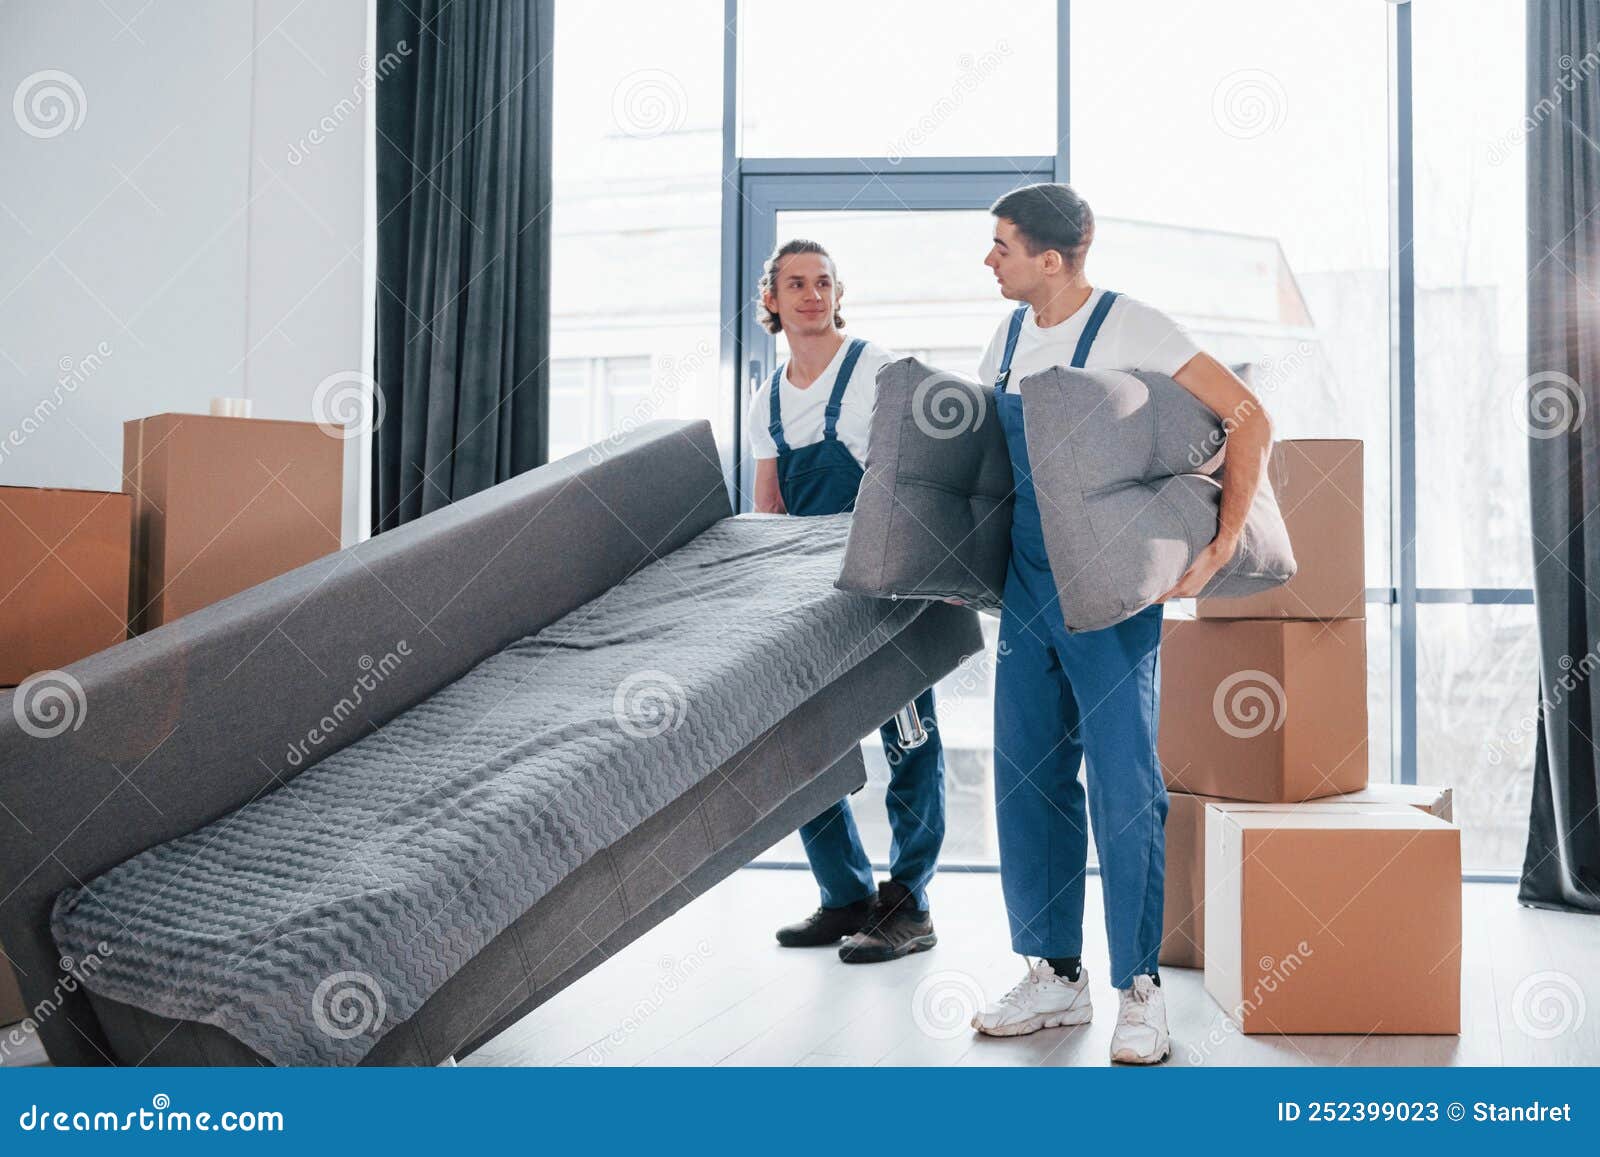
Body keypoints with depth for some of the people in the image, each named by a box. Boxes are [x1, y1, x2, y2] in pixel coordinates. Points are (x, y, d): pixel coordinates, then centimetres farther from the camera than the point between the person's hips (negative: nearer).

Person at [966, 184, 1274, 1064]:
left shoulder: (1127, 327, -11)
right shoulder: (1009, 337, 10)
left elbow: (1249, 419, -15)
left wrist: (1222, 546, -21)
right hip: (1026, 586, 7)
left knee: (1123, 783, -3)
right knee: (1027, 777, 8)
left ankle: (1140, 988, 10)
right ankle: (1056, 975, 21)